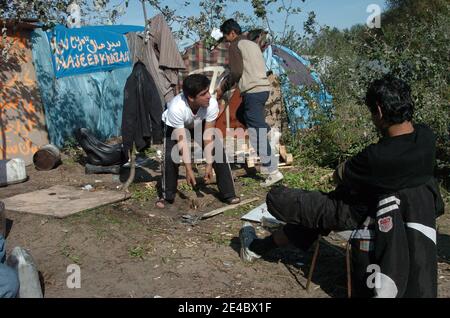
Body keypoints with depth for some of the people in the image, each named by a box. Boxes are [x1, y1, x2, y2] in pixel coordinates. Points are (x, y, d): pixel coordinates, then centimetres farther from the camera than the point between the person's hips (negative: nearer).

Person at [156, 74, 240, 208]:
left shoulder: (212, 104, -35)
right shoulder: (176, 108, -41)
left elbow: (208, 136, -27)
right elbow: (182, 140, -34)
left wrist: (209, 165, -27)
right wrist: (189, 169, -33)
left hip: (200, 125, 2)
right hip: (175, 126, -2)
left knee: (218, 151, -13)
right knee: (170, 156, -21)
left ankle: (229, 194, -1)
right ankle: (167, 195, 2)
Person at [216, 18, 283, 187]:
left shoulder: (235, 45, -3)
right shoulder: (252, 44, 22)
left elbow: (236, 72, -12)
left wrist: (222, 88, 2)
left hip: (252, 91, -9)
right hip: (263, 88, 9)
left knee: (257, 132, -10)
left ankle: (273, 171, -13)